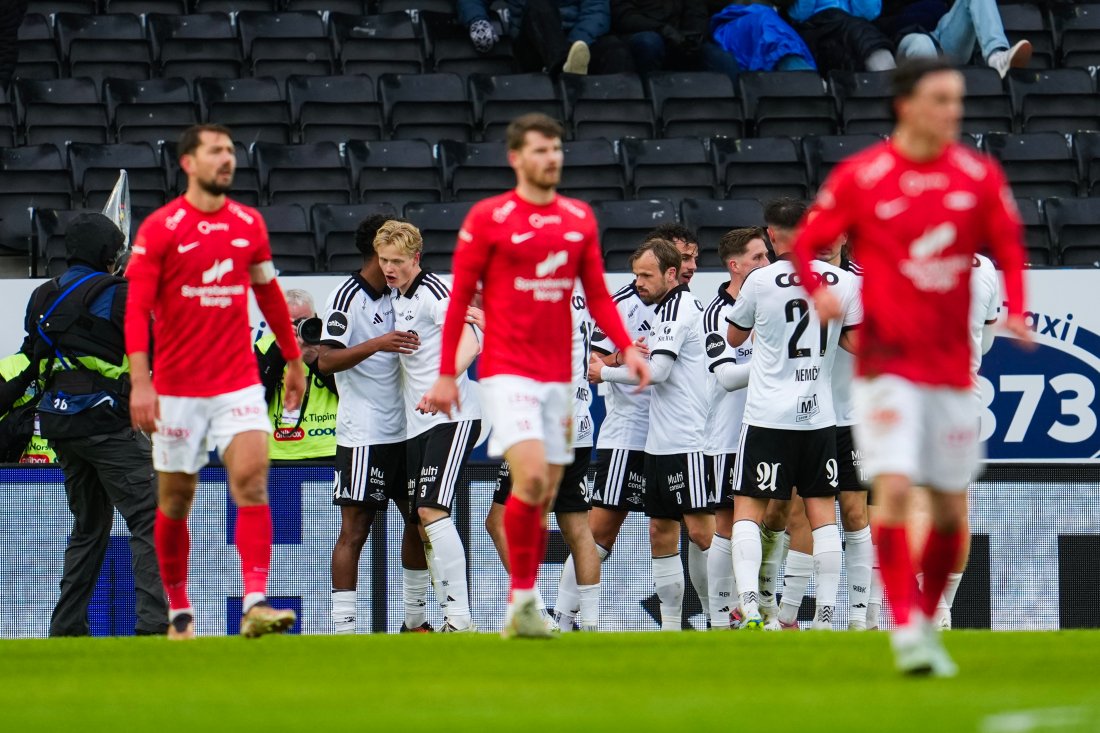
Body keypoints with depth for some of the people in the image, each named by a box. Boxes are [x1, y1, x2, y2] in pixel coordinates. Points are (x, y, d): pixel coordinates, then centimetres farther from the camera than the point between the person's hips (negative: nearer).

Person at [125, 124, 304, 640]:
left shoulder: (249, 224, 6)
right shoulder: (160, 228, -6)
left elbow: (269, 295, 19)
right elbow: (137, 307, -10)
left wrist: (294, 360, 23)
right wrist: (140, 381, -19)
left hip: (239, 382, 2)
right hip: (178, 388, -2)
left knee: (251, 479, -16)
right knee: (176, 499, 7)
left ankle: (255, 605, -22)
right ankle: (178, 613, 22)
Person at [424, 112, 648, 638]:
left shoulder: (579, 219, 10)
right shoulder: (488, 218, -4)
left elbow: (597, 294, 15)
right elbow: (459, 297, -1)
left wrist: (626, 348, 0)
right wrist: (446, 374, -3)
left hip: (557, 375, 5)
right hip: (507, 372, -5)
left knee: (544, 499, 6)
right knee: (531, 477, -21)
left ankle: (522, 610, 15)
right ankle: (521, 598, -10)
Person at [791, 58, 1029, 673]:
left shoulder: (981, 177, 3)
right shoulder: (859, 177, -5)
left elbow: (1010, 250, 9)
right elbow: (807, 243, 2)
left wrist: (1016, 311, -8)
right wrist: (819, 292, -18)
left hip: (952, 364, 3)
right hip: (886, 363, -3)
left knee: (952, 508, 7)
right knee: (894, 489, -17)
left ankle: (926, 621, 25)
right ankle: (905, 628, -15)